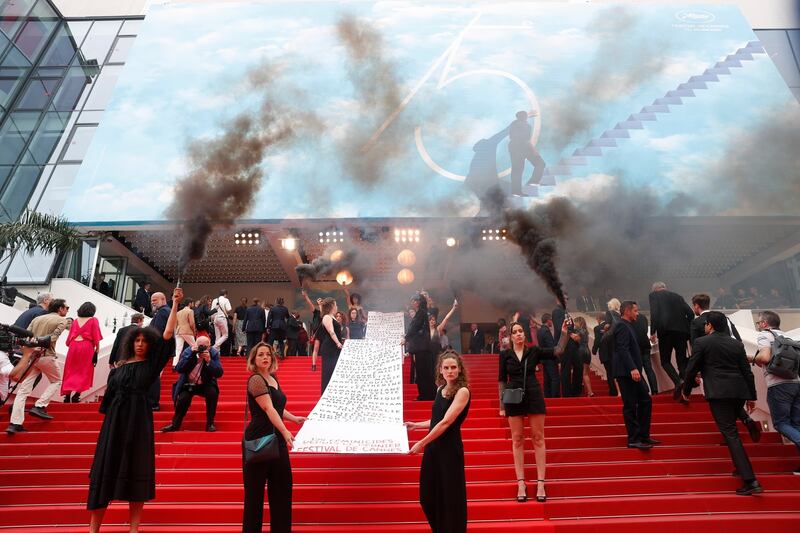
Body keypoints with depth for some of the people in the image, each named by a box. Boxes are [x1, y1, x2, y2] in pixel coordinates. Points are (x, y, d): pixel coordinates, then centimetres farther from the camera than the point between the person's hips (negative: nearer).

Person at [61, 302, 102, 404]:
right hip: (86, 346, -4)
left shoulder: (75, 320, 13)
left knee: (70, 372, 12)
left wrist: (69, 345, 20)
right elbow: (96, 337, -4)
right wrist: (97, 349, -1)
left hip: (73, 345, 4)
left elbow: (70, 336, 12)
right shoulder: (93, 320, 1)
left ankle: (67, 395, 10)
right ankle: (76, 395, -2)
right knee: (84, 372, 5)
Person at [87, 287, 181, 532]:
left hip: (139, 420, -2)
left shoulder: (151, 364, 2)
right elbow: (109, 395, 12)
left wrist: (175, 303, -12)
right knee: (106, 467, 2)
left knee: (137, 468, 2)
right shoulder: (119, 366, 9)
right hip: (116, 419, 2)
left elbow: (167, 335, -8)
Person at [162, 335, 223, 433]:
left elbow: (219, 374, -18)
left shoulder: (214, 353, -12)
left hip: (206, 385, 0)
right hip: (188, 385, 0)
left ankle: (210, 423, -10)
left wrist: (209, 361, -32)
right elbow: (179, 369, -21)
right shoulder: (188, 351, -10)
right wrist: (191, 354, -30)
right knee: (183, 398, -25)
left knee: (213, 393, -27)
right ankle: (175, 424, 2)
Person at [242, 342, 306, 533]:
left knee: (282, 485, 13)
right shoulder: (256, 379, -14)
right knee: (255, 488, 3)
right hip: (259, 440, -8)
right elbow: (268, 409, -26)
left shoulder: (273, 378, 11)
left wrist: (295, 418, 19)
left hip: (276, 439, 8)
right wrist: (286, 432, -35)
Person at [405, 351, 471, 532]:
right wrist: (415, 425, 16)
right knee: (427, 495, 15)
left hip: (450, 449, -7)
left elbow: (446, 422, -20)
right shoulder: (440, 389, 8)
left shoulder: (462, 391, -14)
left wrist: (421, 443, -19)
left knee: (450, 496, 6)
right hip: (433, 448, 7)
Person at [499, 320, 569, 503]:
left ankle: (540, 482, 10)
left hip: (534, 397, 0)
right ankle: (521, 483, 12)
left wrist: (564, 333, -22)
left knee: (538, 438, 3)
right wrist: (502, 405, 1)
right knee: (517, 439, 5)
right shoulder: (505, 354, 2)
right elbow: (502, 380, 3)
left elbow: (558, 351, -9)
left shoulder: (534, 351, 2)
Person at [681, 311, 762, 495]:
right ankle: (740, 467, 29)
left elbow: (692, 369, -1)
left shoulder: (701, 342, -2)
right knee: (730, 428, 24)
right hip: (739, 392, 6)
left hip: (718, 392, -6)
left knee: (730, 433, -7)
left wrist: (685, 390, 12)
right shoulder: (737, 344, 14)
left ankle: (750, 481, -12)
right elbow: (747, 371, 13)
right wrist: (752, 396, 20)